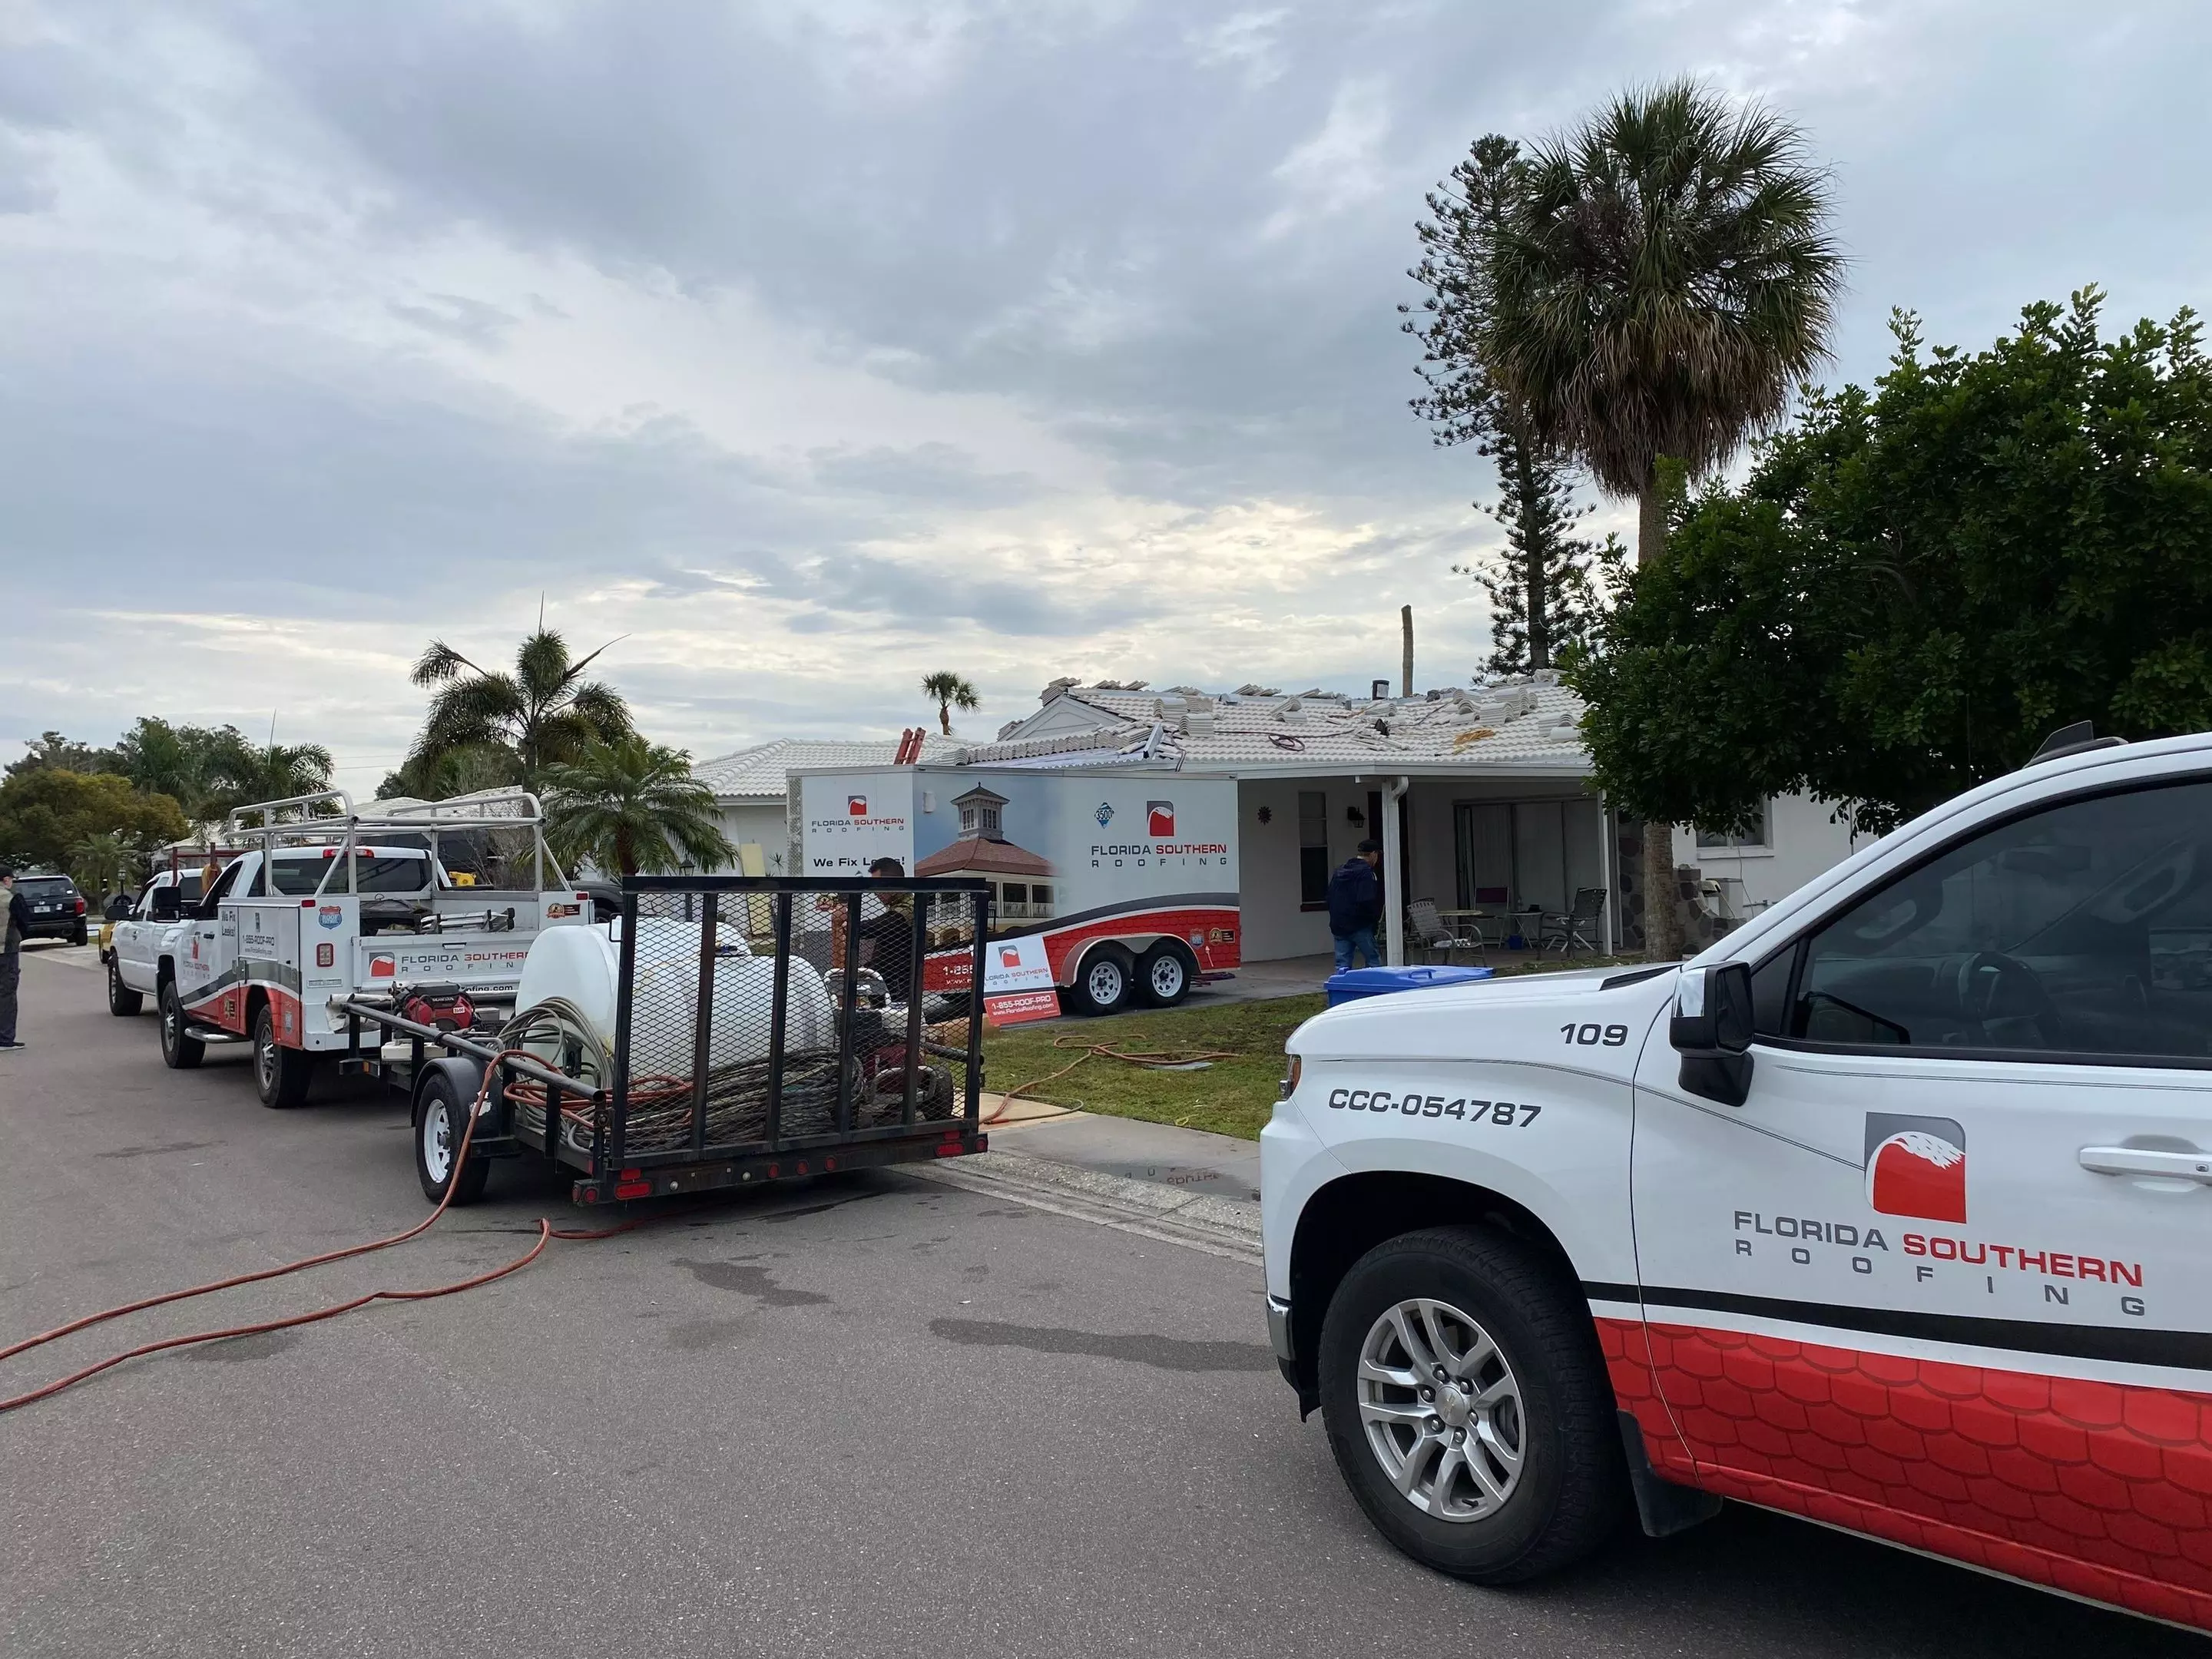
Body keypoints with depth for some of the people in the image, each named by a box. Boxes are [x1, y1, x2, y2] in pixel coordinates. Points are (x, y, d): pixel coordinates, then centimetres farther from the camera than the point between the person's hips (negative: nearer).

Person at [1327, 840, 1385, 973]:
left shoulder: (1339, 872, 14)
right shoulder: (1366, 873, -11)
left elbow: (1329, 898, 17)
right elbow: (1368, 902, -20)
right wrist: (1376, 916, -3)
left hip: (1338, 926, 7)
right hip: (1360, 927, -7)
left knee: (1342, 966, 6)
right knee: (1374, 962, 5)